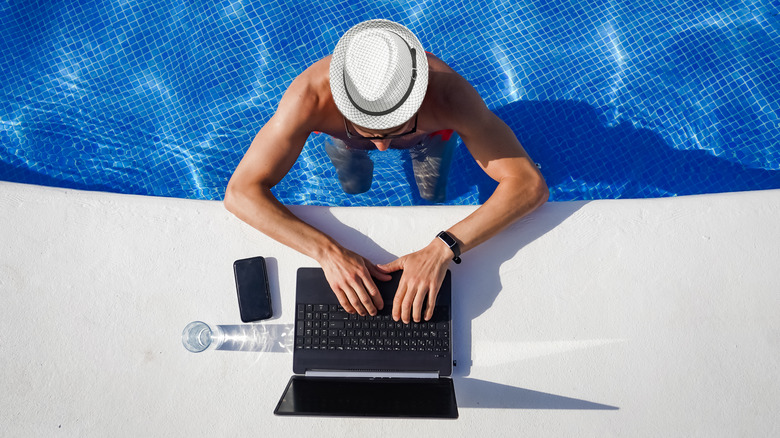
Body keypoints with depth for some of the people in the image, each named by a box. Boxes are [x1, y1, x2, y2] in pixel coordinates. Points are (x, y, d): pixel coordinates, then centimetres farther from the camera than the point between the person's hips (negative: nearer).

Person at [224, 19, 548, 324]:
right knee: (355, 189, 29)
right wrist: (328, 252, -59)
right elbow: (240, 192, -47)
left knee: (433, 197, 26)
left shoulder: (449, 94, -51)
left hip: (427, 131, 0)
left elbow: (531, 185, -49)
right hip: (345, 133, 1)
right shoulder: (309, 97, -50)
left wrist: (442, 250, -60)